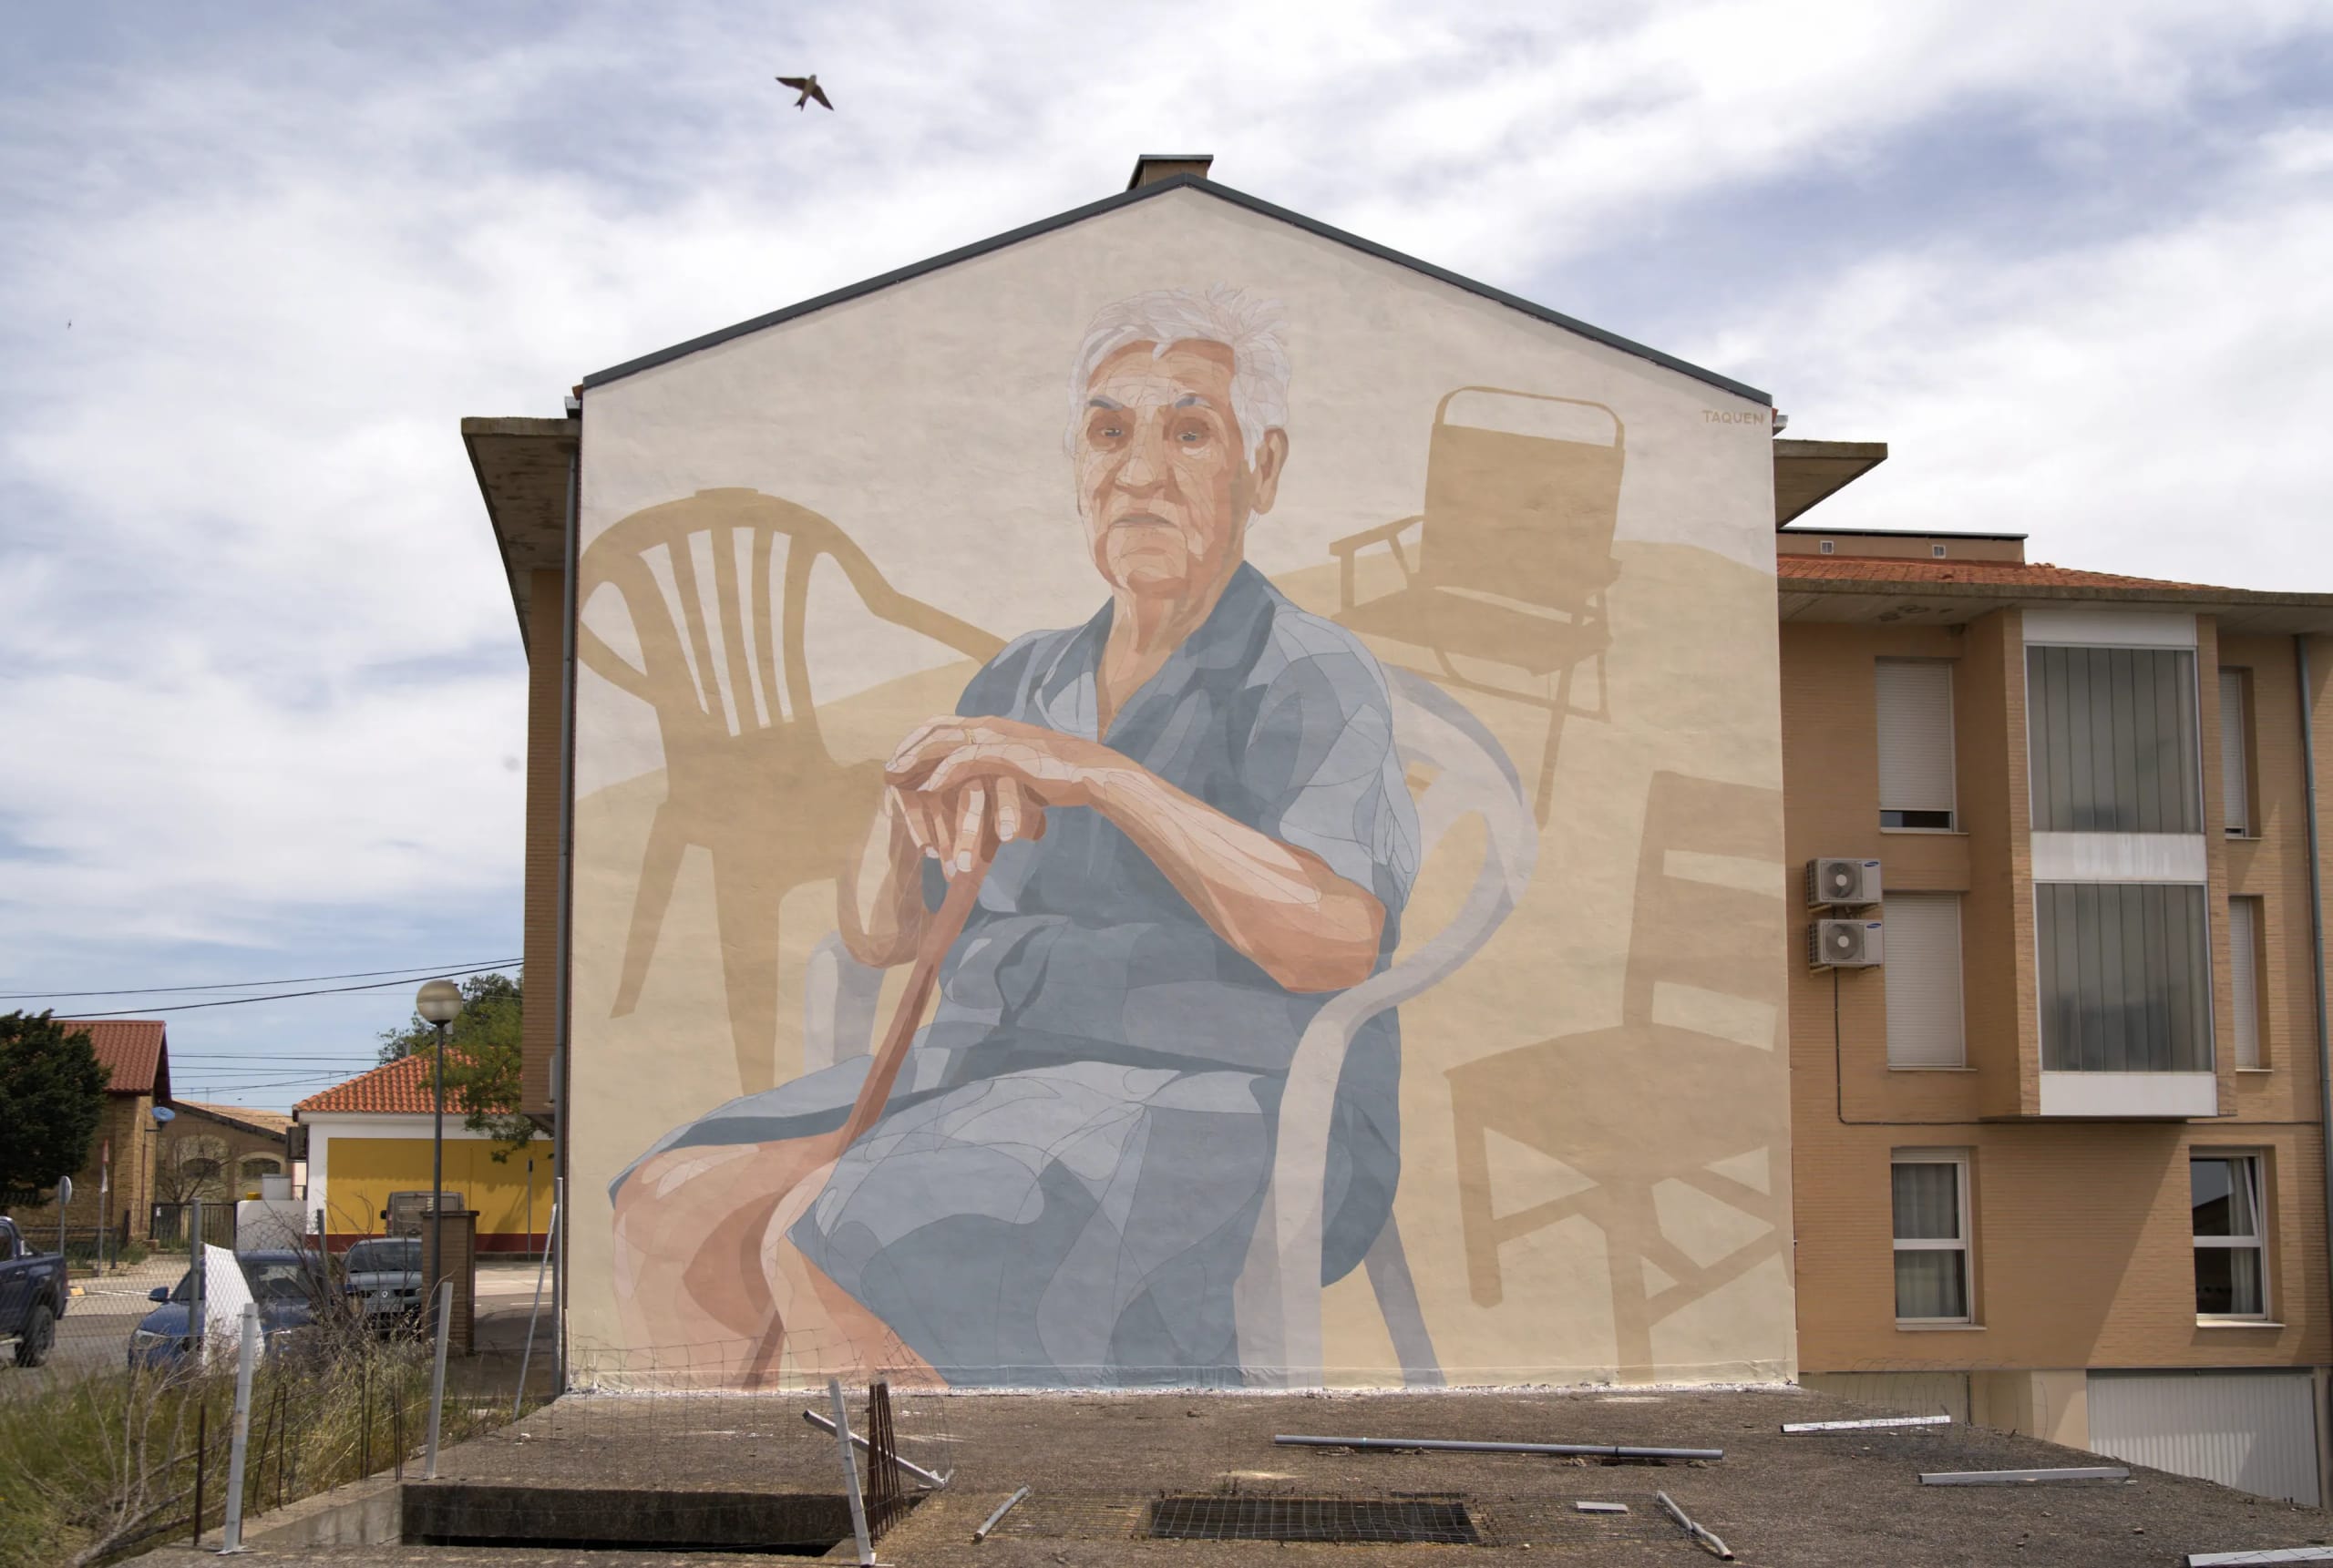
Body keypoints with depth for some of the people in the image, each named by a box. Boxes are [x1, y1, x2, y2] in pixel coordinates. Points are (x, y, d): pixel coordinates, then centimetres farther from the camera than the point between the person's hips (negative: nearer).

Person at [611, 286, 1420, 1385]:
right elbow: (879, 931, 9)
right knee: (672, 1217, -13)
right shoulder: (1026, 684, 14)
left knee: (826, 1265, -27)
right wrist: (910, 794, -13)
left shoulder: (1311, 684, -7)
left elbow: (1336, 942, -25)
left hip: (1221, 1143, -7)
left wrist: (1099, 774, -31)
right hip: (998, 1104, 7)